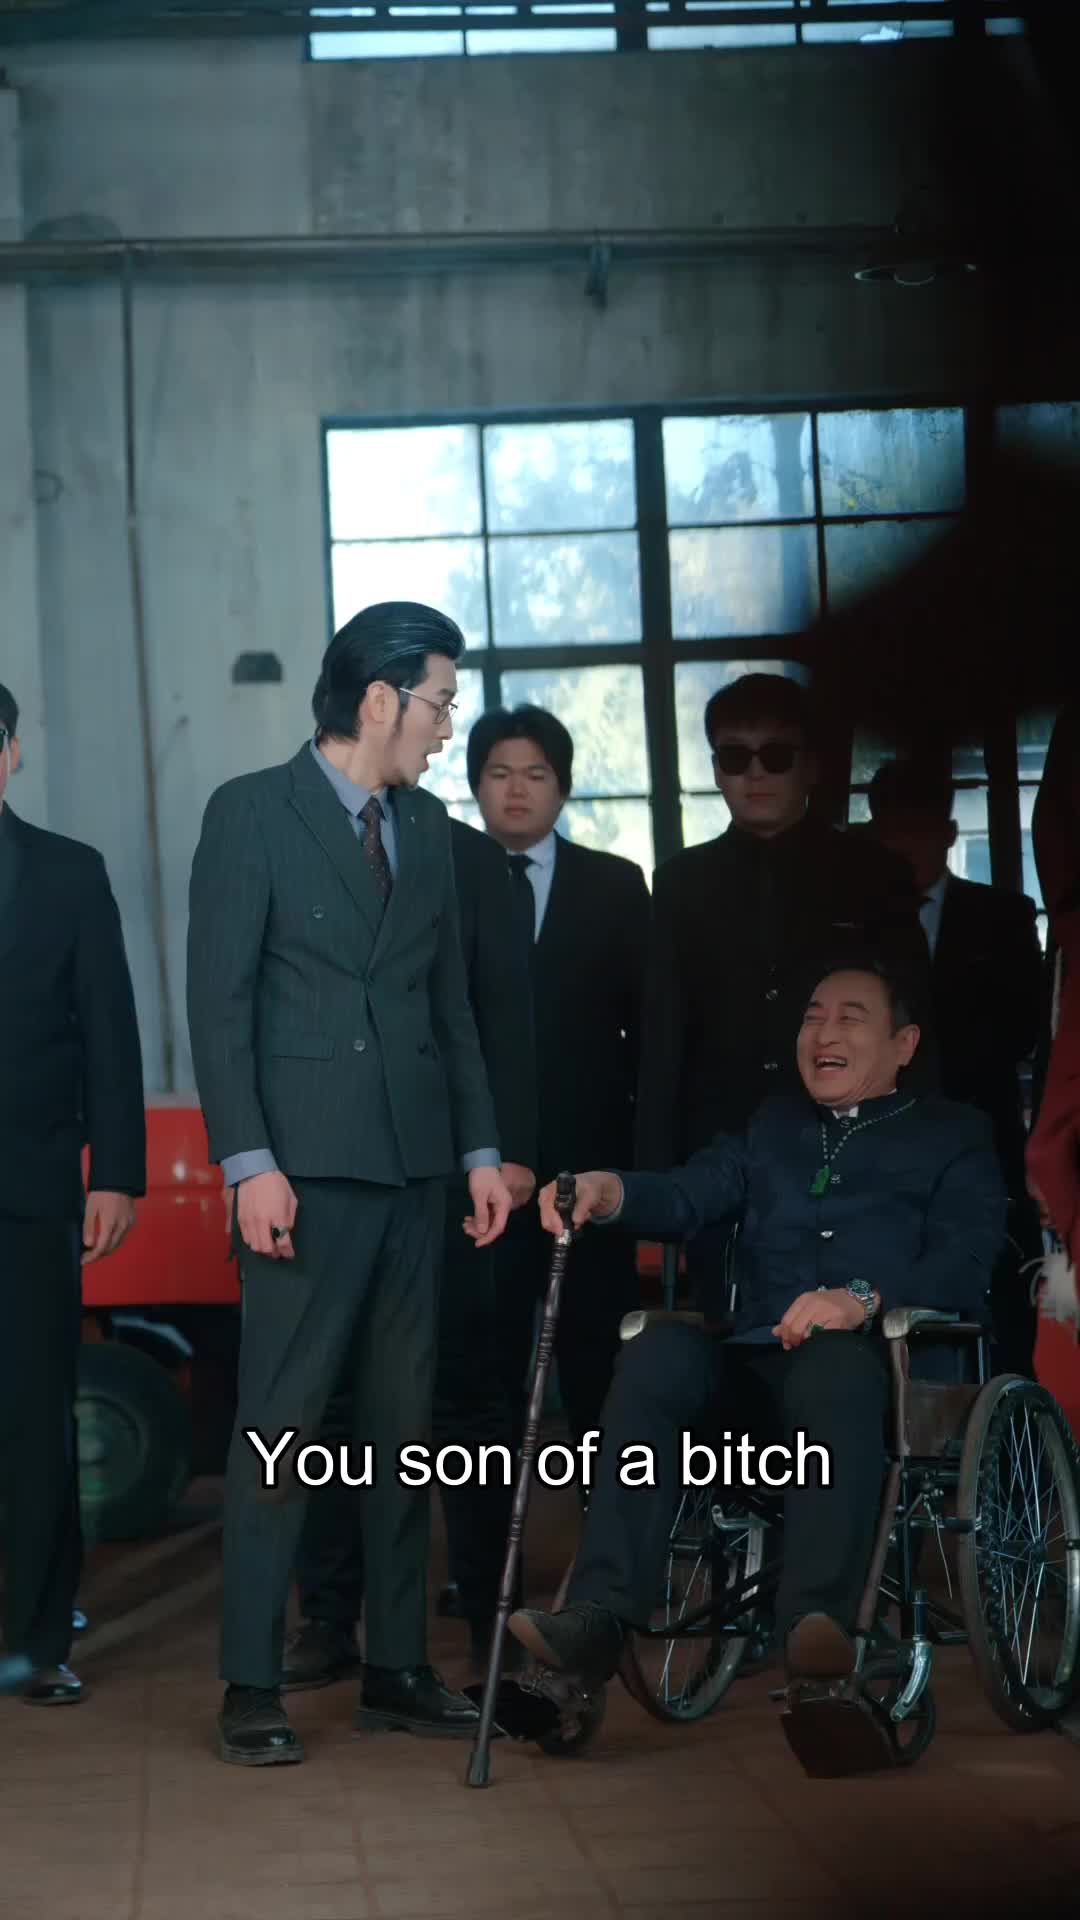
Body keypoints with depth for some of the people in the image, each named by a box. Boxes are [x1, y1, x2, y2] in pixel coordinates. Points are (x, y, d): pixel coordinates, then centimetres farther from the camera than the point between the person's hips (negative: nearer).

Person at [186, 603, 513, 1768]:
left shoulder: (424, 826, 15)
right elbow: (218, 1002, -8)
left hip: (411, 1169, 6)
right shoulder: (252, 812, -4)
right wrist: (249, 1162, -15)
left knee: (403, 1428, 9)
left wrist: (480, 1149, 11)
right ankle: (251, 1689, 2)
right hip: (304, 1168, -6)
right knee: (280, 1430, -5)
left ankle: (397, 1669, 18)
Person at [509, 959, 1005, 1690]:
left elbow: (965, 1263, 0)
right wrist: (608, 1192, -11)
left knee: (834, 1361, -38)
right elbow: (686, 1197, 12)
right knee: (661, 1348, -29)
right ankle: (600, 1616, -40)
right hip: (754, 1370, 3)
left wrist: (865, 1298, -20)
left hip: (872, 1364, -3)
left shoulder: (953, 1135, 17)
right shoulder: (772, 1124, 30)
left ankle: (818, 1623, -53)